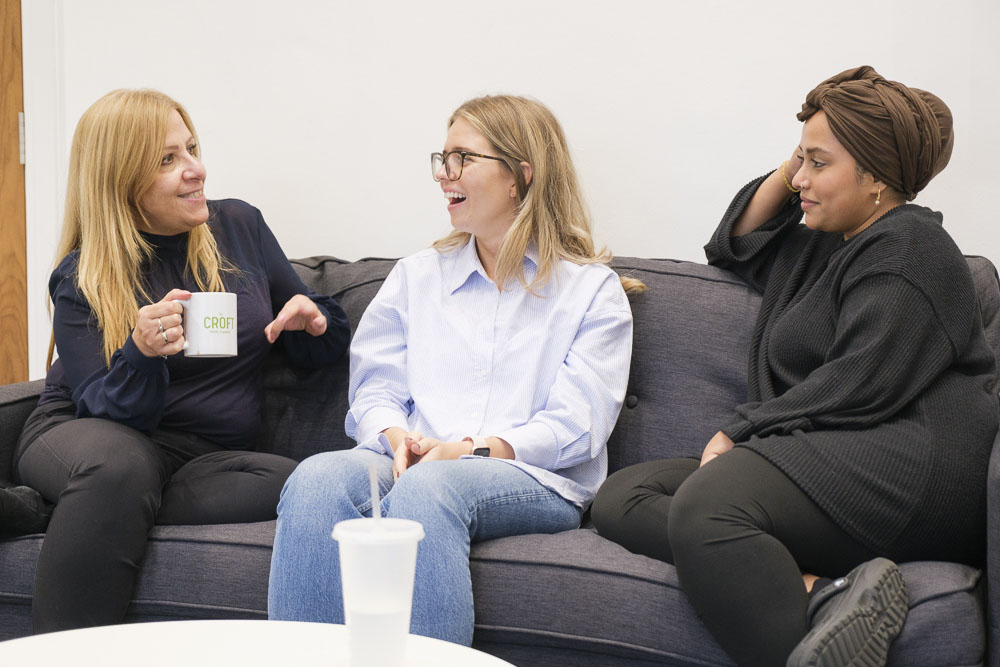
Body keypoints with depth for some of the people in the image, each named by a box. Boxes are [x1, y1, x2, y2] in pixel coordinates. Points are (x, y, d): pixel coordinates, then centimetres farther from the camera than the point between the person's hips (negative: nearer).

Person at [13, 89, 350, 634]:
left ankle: (112, 516, -23)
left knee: (288, 485, -31)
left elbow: (313, 353, 17)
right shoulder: (83, 279, -1)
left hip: (206, 454, 3)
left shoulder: (239, 227, 7)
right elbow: (108, 413, -11)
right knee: (117, 465, -39)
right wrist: (143, 353, -31)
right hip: (83, 438, -2)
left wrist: (312, 319, -7)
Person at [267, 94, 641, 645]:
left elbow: (576, 425, 0)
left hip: (532, 480, -3)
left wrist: (472, 449, -14)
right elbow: (374, 389, 18)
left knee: (427, 489, -39)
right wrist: (395, 435, -7)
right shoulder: (415, 276, 25)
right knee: (319, 478, -32)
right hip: (410, 462, 3)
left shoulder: (592, 290, 12)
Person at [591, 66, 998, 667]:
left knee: (705, 502, -35)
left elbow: (859, 386, -14)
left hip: (902, 466, -10)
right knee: (622, 498, -10)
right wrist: (791, 166, 25)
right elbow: (737, 246, 43)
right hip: (813, 460, 10)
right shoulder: (829, 248, 29)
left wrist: (737, 434, -9)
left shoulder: (909, 247, -1)